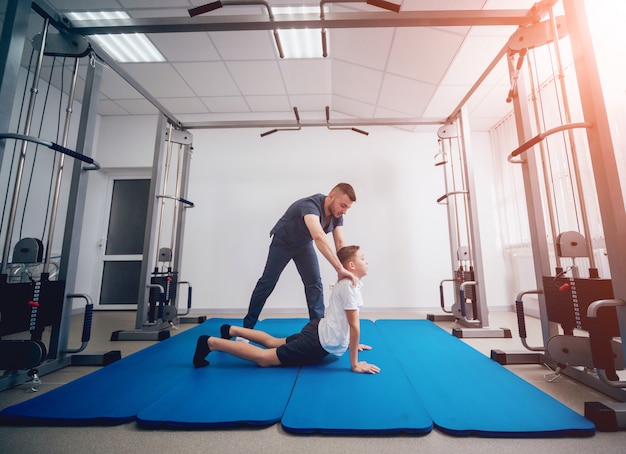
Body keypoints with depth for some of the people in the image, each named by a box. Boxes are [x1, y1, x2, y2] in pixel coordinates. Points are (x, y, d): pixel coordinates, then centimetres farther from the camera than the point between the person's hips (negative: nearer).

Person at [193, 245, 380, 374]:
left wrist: (351, 342, 27)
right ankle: (211, 342, -6)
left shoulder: (344, 282, 12)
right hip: (321, 343, -10)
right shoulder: (350, 285, -20)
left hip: (317, 331, 10)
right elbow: (355, 326, -21)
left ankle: (231, 330, 33)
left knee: (274, 342, 26)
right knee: (264, 358, -9)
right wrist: (354, 364, -16)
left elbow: (348, 323, 24)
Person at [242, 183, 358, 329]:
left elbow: (340, 243, -19)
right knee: (267, 282, 6)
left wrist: (344, 271, -33)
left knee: (315, 284, -5)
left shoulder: (337, 215, -18)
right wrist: (340, 269, -64)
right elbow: (319, 237, -59)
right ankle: (247, 325, 25)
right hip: (283, 243, -5)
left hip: (304, 245, 5)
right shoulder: (311, 205, -42)